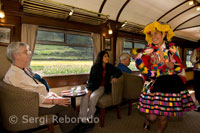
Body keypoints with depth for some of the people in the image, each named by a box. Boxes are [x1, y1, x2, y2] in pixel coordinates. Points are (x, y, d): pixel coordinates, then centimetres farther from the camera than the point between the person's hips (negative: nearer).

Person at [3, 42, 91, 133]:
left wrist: (49, 93, 2)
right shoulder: (13, 75, -19)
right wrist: (55, 100, -22)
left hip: (41, 98, 8)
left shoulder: (26, 69, 9)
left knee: (65, 101, -5)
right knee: (64, 106, -15)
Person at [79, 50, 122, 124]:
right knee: (85, 97, -29)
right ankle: (83, 118, -21)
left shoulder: (109, 67, 8)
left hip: (102, 87, 0)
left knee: (93, 97, -31)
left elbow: (119, 72, 10)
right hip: (93, 86, 0)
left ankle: (89, 117, -19)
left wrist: (115, 77, -13)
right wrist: (90, 89, -14)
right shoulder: (95, 67, 4)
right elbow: (91, 79, 1)